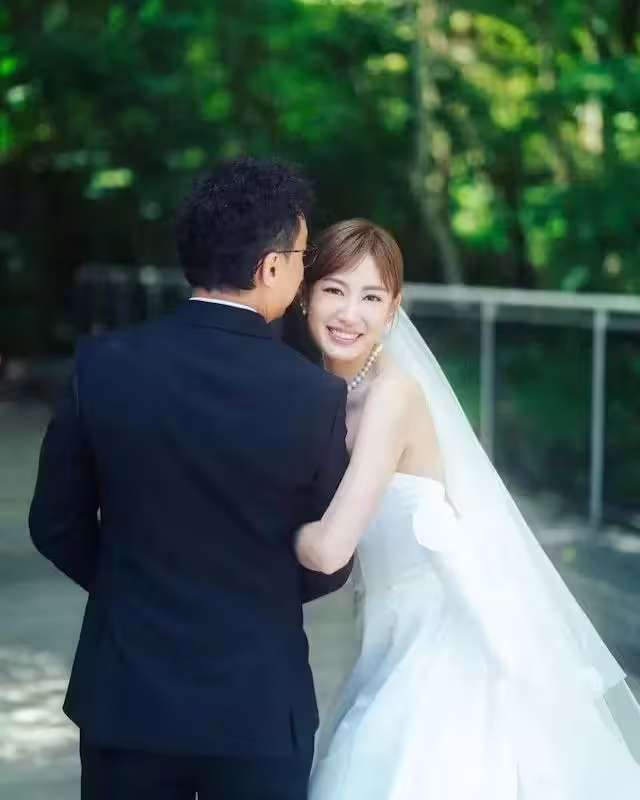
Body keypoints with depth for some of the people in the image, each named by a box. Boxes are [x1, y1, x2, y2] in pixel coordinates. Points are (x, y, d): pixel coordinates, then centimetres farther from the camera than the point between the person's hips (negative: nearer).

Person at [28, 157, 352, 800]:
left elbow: (56, 526, 0)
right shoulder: (314, 396, -14)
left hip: (126, 697, 2)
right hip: (258, 706, -2)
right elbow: (326, 568, -3)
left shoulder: (102, 366, -10)